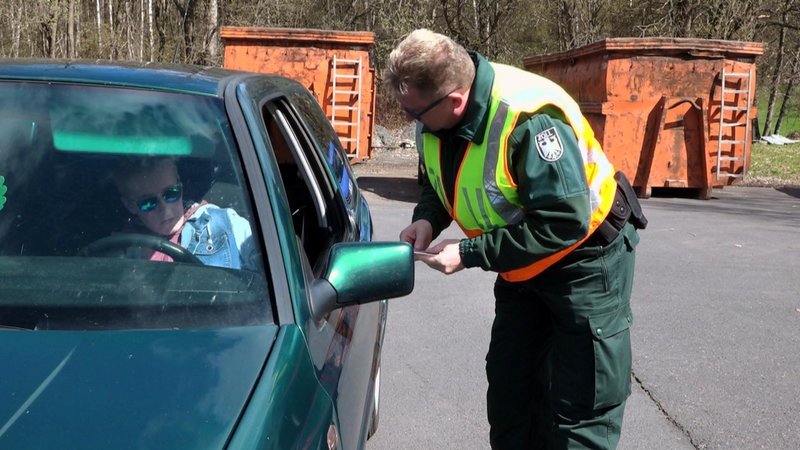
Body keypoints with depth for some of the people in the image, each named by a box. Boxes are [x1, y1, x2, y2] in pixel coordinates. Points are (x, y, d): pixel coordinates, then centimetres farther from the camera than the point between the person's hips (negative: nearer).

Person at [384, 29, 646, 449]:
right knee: (508, 398, 15)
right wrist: (427, 219, -13)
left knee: (579, 415, -3)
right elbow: (438, 180, 9)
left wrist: (470, 253, -31)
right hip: (521, 267, 8)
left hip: (587, 259, -8)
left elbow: (565, 223, -33)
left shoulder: (529, 119, -34)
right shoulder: (436, 118, -10)